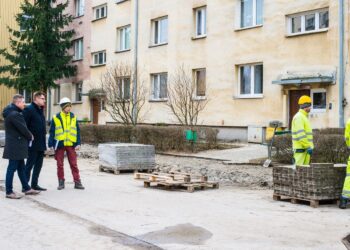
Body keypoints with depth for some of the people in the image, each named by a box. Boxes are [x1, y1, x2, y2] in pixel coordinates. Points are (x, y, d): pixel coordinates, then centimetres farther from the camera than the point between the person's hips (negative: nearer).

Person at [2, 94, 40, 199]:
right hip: (15, 147, -11)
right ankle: (9, 192, 2)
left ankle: (26, 188, 25)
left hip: (17, 146, 11)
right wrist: (30, 136, 0)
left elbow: (21, 127, 17)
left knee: (21, 167, 16)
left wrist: (28, 136, 7)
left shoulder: (12, 113, 14)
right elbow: (23, 128, -17)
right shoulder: (14, 114, -19)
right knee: (12, 168, -4)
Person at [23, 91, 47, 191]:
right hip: (33, 144, -9)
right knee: (30, 164, -3)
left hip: (41, 144, 9)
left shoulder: (40, 110, 16)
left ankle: (34, 184, 21)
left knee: (38, 164, 12)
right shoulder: (29, 109, -11)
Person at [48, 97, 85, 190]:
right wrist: (51, 144, -3)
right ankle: (61, 182, 16)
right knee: (60, 164, 7)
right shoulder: (56, 118, -1)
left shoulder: (73, 117, 6)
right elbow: (52, 132, 1)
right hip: (59, 144, -1)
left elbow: (77, 131, 6)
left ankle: (77, 182, 6)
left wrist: (78, 143, -1)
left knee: (74, 164, 2)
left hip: (71, 144, 1)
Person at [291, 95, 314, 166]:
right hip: (300, 148, -10)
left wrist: (310, 146, 20)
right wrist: (308, 146, -21)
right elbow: (300, 134, -22)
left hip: (305, 148, 10)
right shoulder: (299, 117, -14)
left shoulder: (305, 116, 20)